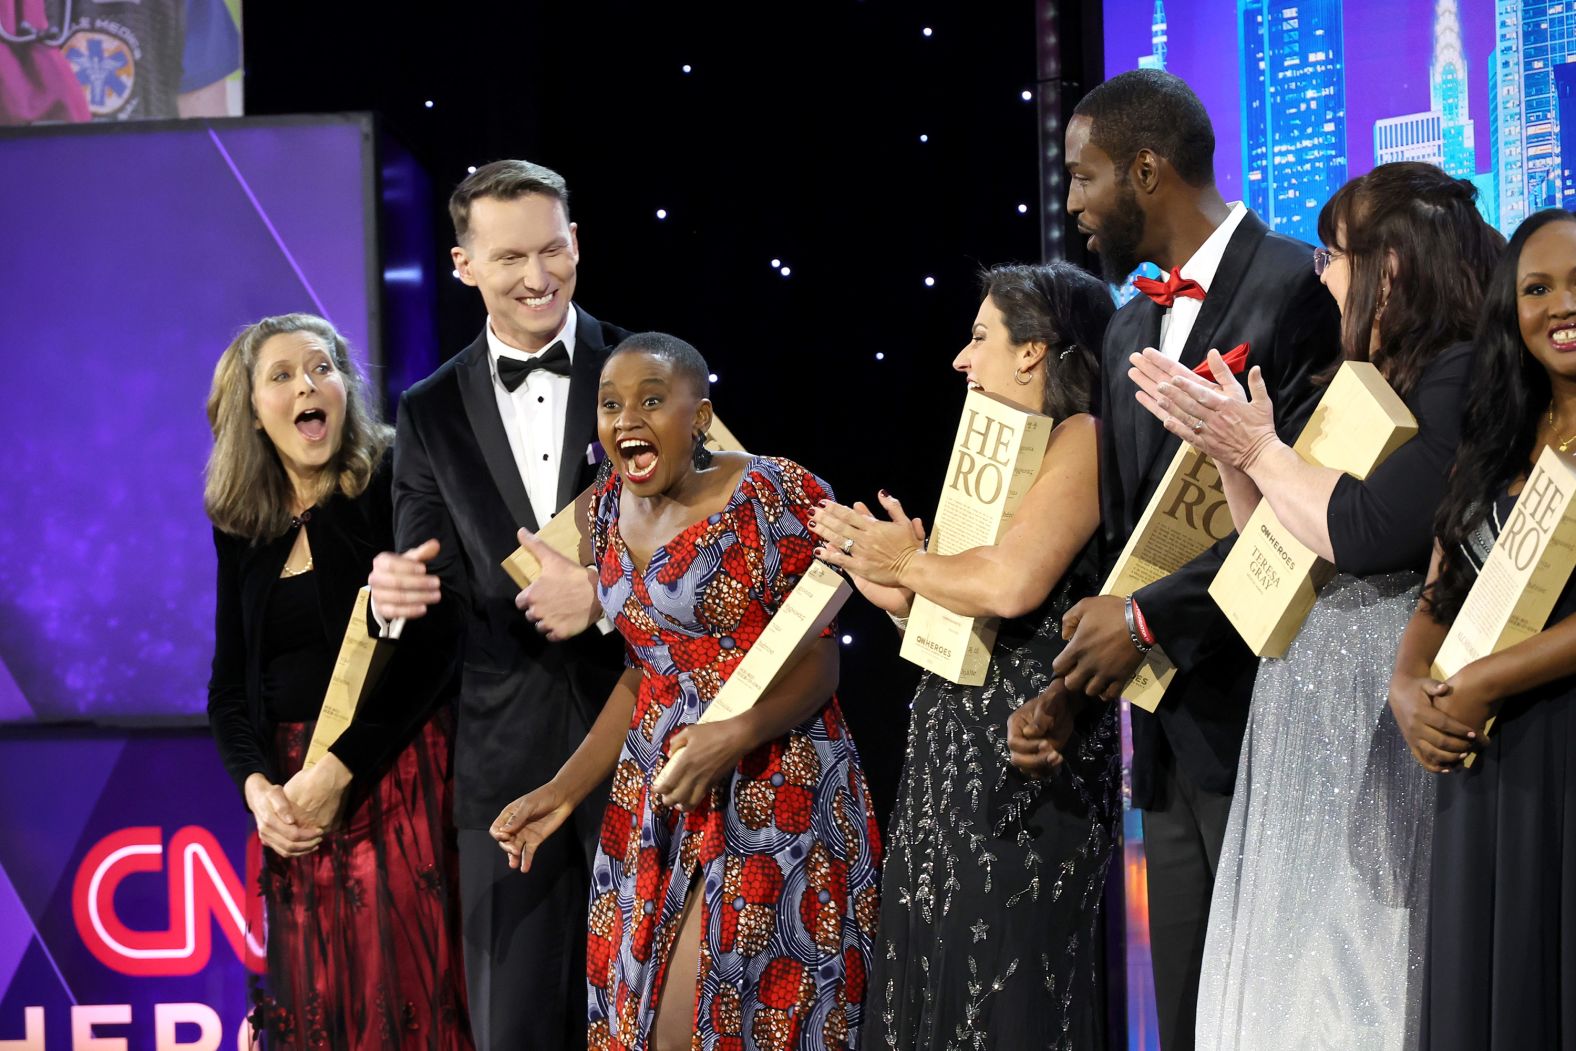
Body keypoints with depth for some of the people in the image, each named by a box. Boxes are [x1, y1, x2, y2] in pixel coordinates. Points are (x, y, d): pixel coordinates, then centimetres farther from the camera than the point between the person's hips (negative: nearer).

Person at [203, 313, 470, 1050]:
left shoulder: (396, 484, -5)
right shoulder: (242, 526, 11)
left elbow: (431, 649, -12)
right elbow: (229, 684, 11)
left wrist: (337, 770, -16)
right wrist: (257, 787, -7)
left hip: (393, 775, -5)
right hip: (292, 800, 5)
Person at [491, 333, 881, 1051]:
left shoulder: (772, 495, -11)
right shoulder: (613, 511, 8)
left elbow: (818, 661, -10)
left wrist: (739, 734, -28)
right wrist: (562, 791, 8)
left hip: (772, 795, -6)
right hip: (656, 798, 7)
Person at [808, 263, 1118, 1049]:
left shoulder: (1081, 440, -9)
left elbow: (1012, 584, -24)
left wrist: (909, 563, -7)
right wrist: (891, 584, 2)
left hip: (1025, 757, -9)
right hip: (954, 754, 9)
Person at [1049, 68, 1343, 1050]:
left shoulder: (1297, 289, -9)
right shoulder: (1131, 331, 18)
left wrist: (1150, 616, -15)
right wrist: (1069, 688, 6)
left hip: (1266, 717, -8)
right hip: (1170, 730, 8)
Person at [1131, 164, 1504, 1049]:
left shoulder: (1461, 378, -12)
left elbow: (1364, 533, -22)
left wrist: (1257, 446, -10)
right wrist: (1228, 446, 2)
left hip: (1385, 706, -9)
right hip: (1308, 699, 9)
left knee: (1364, 954, -4)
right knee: (1302, 967, 10)